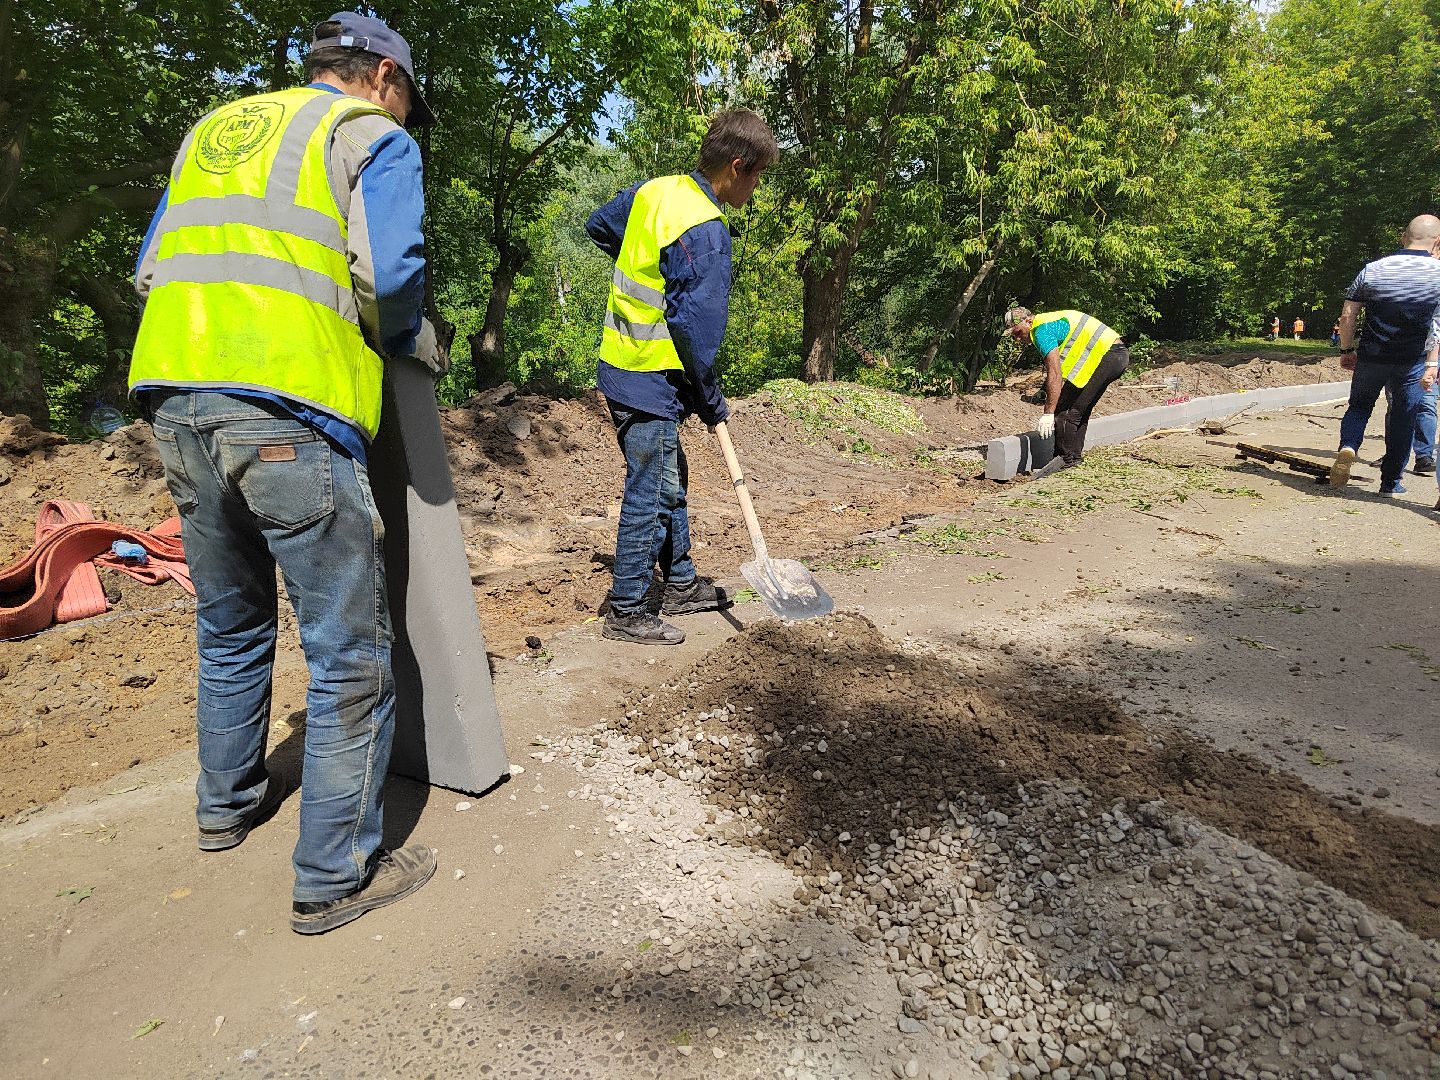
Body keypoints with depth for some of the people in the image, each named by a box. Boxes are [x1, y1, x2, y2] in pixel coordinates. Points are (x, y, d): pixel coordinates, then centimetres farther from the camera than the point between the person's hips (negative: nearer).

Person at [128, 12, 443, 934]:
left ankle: (229, 804, 38)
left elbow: (152, 271, 22)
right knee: (350, 651, 0)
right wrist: (419, 342, 9)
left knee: (230, 625, 22)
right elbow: (389, 274, -9)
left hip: (175, 400, 8)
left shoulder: (214, 129, 27)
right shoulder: (372, 135, 7)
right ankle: (336, 877, 8)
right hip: (288, 412, -7)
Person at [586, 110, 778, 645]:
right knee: (650, 495, 0)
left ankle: (680, 583, 33)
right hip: (650, 381, -9)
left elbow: (598, 227, 22)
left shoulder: (655, 190, 6)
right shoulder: (706, 232, -20)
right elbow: (694, 327, -20)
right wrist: (711, 402, -9)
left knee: (669, 481, 19)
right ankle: (626, 613, 12)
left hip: (620, 362, 9)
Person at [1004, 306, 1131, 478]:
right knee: (1080, 409, 17)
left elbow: (1055, 375, -20)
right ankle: (1075, 455, 21)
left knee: (1065, 409, -7)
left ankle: (1065, 458, -3)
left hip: (1104, 357, -11)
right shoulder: (1048, 321, 20)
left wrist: (1048, 414, -20)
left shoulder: (1041, 330, -12)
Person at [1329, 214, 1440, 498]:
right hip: (1412, 364, -1)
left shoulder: (1372, 269, -1)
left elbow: (1347, 315, -2)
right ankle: (1390, 483, 14)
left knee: (1359, 406, 19)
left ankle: (1348, 446, -11)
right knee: (1403, 419, 9)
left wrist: (1346, 350, 8)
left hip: (1371, 358, 1)